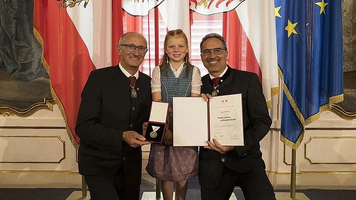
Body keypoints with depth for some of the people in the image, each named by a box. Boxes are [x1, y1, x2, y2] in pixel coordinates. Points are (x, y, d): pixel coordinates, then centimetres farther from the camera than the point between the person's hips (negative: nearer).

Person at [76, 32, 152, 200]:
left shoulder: (148, 82, 1)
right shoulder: (99, 77, -13)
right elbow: (83, 127, -18)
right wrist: (122, 136, -28)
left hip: (131, 164, 5)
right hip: (99, 162, -5)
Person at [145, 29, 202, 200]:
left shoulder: (194, 72, 2)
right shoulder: (158, 71, 3)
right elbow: (156, 103, -5)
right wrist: (165, 129, -17)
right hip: (163, 125, 0)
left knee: (183, 171, 6)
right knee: (164, 171, 7)